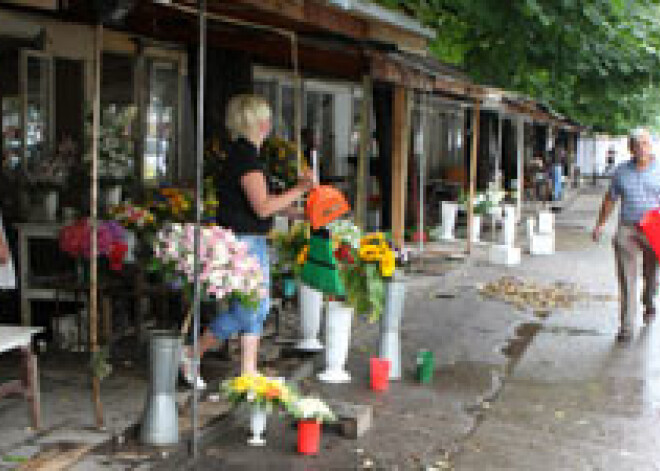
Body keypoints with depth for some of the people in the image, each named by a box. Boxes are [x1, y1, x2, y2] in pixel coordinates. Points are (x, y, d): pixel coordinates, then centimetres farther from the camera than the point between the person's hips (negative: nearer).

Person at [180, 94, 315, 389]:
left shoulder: (240, 152, 14)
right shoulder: (246, 155, -18)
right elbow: (262, 207, -22)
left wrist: (285, 207, 19)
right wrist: (300, 189, -19)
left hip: (252, 241, 10)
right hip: (244, 241, -10)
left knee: (258, 307, 12)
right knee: (245, 308, -4)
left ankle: (248, 371, 17)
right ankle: (192, 353, 9)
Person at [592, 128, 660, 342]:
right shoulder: (621, 172, 6)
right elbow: (610, 199, 16)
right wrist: (600, 224, 17)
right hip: (627, 229, 1)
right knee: (626, 278, -4)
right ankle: (626, 326, -1)